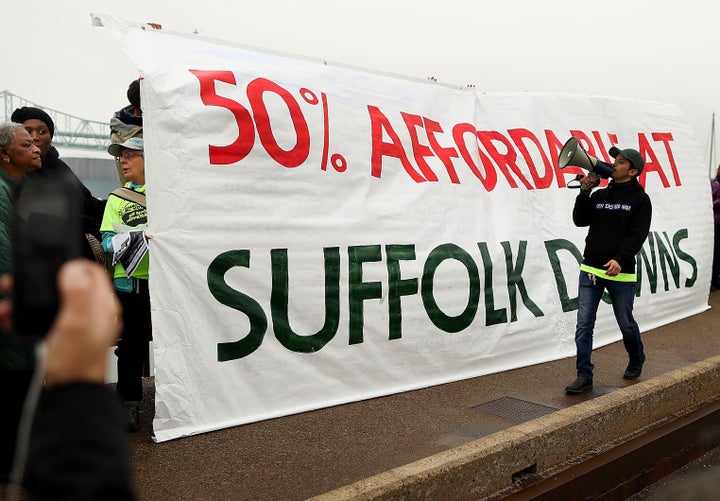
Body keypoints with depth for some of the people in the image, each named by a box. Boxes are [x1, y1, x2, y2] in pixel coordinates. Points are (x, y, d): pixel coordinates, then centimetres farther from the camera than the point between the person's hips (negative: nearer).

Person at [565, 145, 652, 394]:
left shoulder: (640, 199, 0)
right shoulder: (599, 195, 13)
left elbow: (637, 234, -11)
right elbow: (580, 220, 2)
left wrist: (620, 259, -25)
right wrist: (584, 191, -6)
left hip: (621, 273, -3)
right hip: (590, 270, 3)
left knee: (626, 323, 12)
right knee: (584, 325, -2)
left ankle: (636, 359, 41)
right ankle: (584, 375, 5)